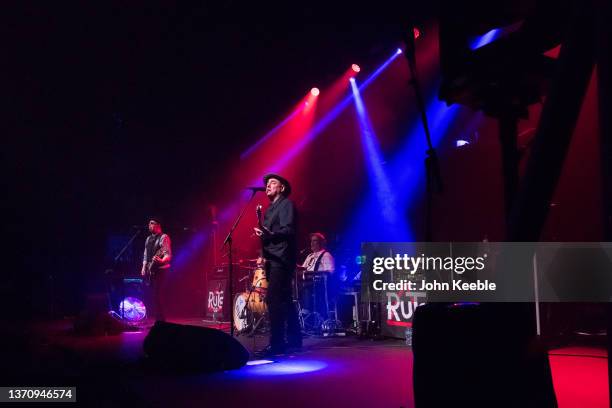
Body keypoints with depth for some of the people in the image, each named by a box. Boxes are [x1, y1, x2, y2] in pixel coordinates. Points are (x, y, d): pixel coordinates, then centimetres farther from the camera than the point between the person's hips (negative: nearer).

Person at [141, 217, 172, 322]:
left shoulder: (164, 237, -7)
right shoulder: (148, 239, 18)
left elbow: (168, 255, -16)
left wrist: (161, 260, -35)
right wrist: (144, 268, 9)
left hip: (161, 269, -8)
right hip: (150, 270, 8)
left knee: (158, 295, -12)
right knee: (152, 295, 6)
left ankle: (161, 320, -9)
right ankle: (157, 318, 12)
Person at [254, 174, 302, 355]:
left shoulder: (286, 204, -6)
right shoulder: (271, 208, 23)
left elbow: (288, 230, -19)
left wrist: (269, 235, -34)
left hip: (281, 259, -10)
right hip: (273, 259, 10)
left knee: (274, 300, -15)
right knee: (284, 300, 13)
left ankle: (276, 344, -15)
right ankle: (294, 339, 20)